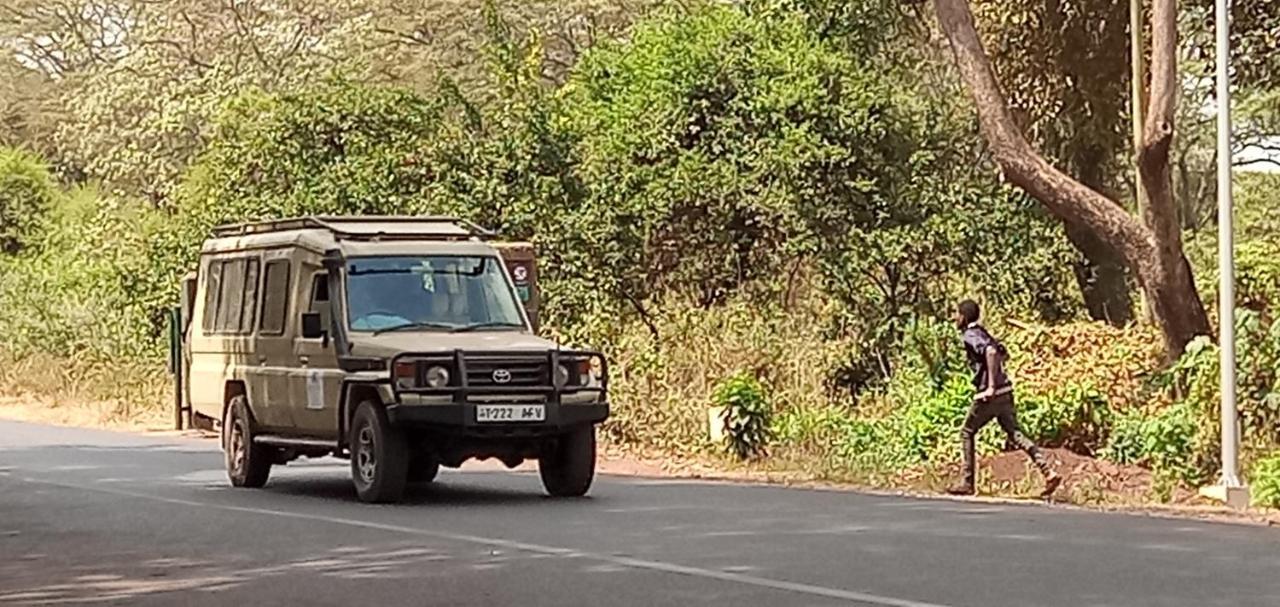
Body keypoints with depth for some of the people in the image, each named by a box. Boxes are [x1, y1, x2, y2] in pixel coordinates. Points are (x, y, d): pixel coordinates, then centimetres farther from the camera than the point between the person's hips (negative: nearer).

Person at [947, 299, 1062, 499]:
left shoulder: (970, 336, -11)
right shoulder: (981, 333, 18)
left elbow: (991, 352, -30)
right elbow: (1003, 353, 31)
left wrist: (991, 385, -27)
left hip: (990, 395, -8)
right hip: (1005, 392, 8)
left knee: (967, 433, 7)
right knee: (1014, 434, 5)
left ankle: (967, 483, 9)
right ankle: (1049, 473, -7)